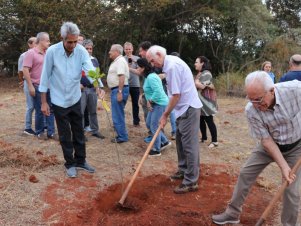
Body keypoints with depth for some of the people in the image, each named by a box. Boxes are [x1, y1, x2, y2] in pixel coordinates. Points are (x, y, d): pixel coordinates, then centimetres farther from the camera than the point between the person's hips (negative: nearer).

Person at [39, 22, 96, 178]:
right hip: (59, 100, -2)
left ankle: (80, 161, 29)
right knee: (65, 135, 7)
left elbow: (90, 69, -26)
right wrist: (43, 102, -8)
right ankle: (70, 164, 23)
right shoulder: (52, 51, -16)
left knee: (79, 132, 13)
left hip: (75, 99, 2)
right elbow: (45, 77, -9)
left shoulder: (81, 51, -11)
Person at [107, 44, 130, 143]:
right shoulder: (117, 61, 18)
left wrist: (119, 92, -28)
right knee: (118, 114, 16)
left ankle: (122, 137, 1)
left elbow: (122, 77, -24)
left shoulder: (120, 61, -15)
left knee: (118, 115, -6)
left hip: (119, 90, -11)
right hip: (116, 90, 11)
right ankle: (122, 135, 24)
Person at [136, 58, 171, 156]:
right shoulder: (148, 76, 10)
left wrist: (150, 101, -17)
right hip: (155, 104, 11)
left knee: (154, 126, -3)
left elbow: (157, 92, -29)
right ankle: (165, 142, 26)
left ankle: (157, 150, 11)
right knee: (149, 124, 16)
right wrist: (149, 101, 2)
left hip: (160, 104, -11)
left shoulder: (151, 77, -22)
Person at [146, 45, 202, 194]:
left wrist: (165, 115, -12)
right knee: (180, 141, 18)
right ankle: (183, 170, 33)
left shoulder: (172, 66, -20)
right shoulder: (170, 63, 11)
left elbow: (176, 95, -20)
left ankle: (191, 182, 1)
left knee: (189, 145, -6)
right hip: (183, 108, 10)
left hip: (189, 108, -10)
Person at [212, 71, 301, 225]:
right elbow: (266, 140, -17)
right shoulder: (251, 110, -25)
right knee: (246, 173, 3)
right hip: (271, 144, 2)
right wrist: (283, 166, -25)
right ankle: (232, 213, 21)